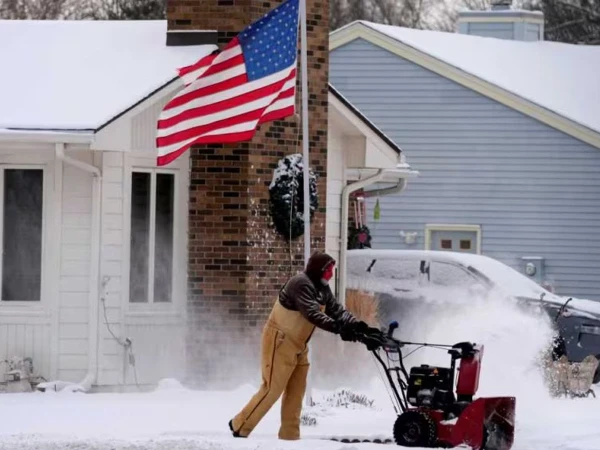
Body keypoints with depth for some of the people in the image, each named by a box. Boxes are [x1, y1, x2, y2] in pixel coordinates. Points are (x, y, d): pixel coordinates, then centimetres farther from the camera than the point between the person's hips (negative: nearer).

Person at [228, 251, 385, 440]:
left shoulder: (322, 288, 6)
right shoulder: (300, 284, -23)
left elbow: (337, 311, -1)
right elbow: (313, 314, -35)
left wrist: (360, 327, -16)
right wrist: (340, 329, -43)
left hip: (298, 345, 9)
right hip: (280, 342, -9)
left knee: (296, 391, 7)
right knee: (273, 389, -7)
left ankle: (289, 435, 11)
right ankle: (240, 425, 3)